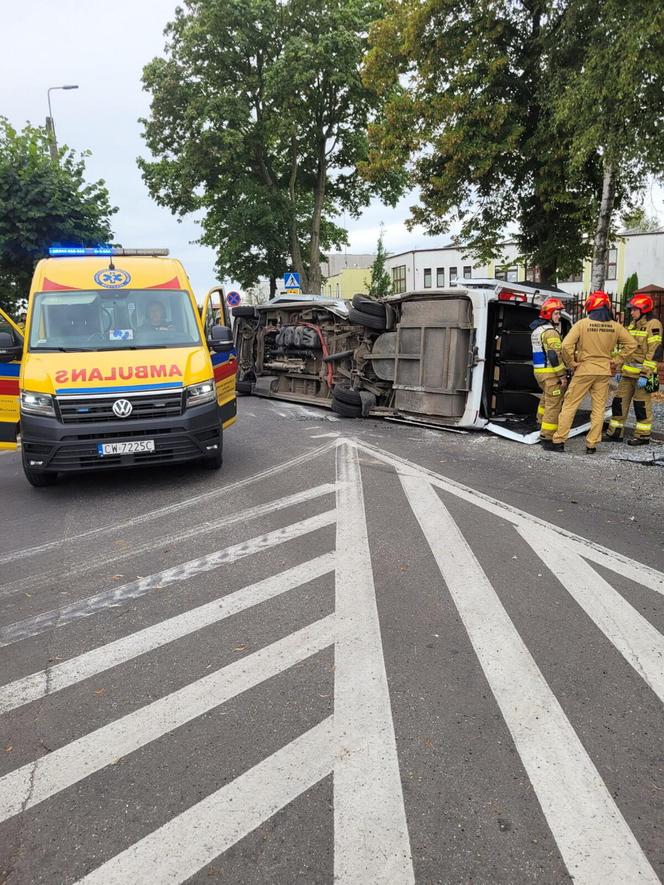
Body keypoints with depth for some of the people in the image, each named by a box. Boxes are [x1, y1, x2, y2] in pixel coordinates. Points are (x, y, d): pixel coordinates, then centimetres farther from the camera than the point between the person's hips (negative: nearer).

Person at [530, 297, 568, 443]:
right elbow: (555, 355, -21)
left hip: (538, 370, 10)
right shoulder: (550, 332, -15)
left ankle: (541, 419, 48)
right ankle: (547, 434, -8)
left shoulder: (537, 330, 16)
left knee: (546, 396, 30)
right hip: (551, 372, -10)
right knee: (554, 403, -7)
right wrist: (562, 375, -18)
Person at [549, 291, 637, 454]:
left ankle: (558, 441, 3)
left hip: (584, 370, -3)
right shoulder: (615, 326, 0)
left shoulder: (582, 324, -11)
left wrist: (572, 364, -6)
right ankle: (592, 445, 12)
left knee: (569, 405, 4)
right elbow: (631, 344, 4)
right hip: (604, 372, 3)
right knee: (599, 408, 10)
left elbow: (566, 345, -18)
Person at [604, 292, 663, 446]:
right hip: (628, 372, 8)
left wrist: (646, 375, -21)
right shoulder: (632, 325, 16)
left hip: (642, 373, -8)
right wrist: (620, 369, 20)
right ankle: (615, 433, 15)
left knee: (642, 404, 0)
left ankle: (643, 435, 10)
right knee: (619, 401, 8)